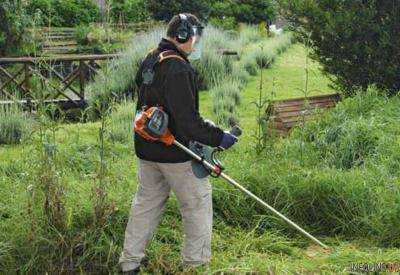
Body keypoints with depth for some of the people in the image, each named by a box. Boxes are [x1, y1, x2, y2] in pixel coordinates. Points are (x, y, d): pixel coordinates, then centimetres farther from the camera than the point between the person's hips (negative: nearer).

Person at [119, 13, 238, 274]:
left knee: (147, 201, 18)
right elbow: (187, 120, -26)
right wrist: (218, 137, -17)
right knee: (198, 201, 8)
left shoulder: (150, 60, 8)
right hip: (175, 153, -9)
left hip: (146, 148, 9)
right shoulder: (178, 69, -22)